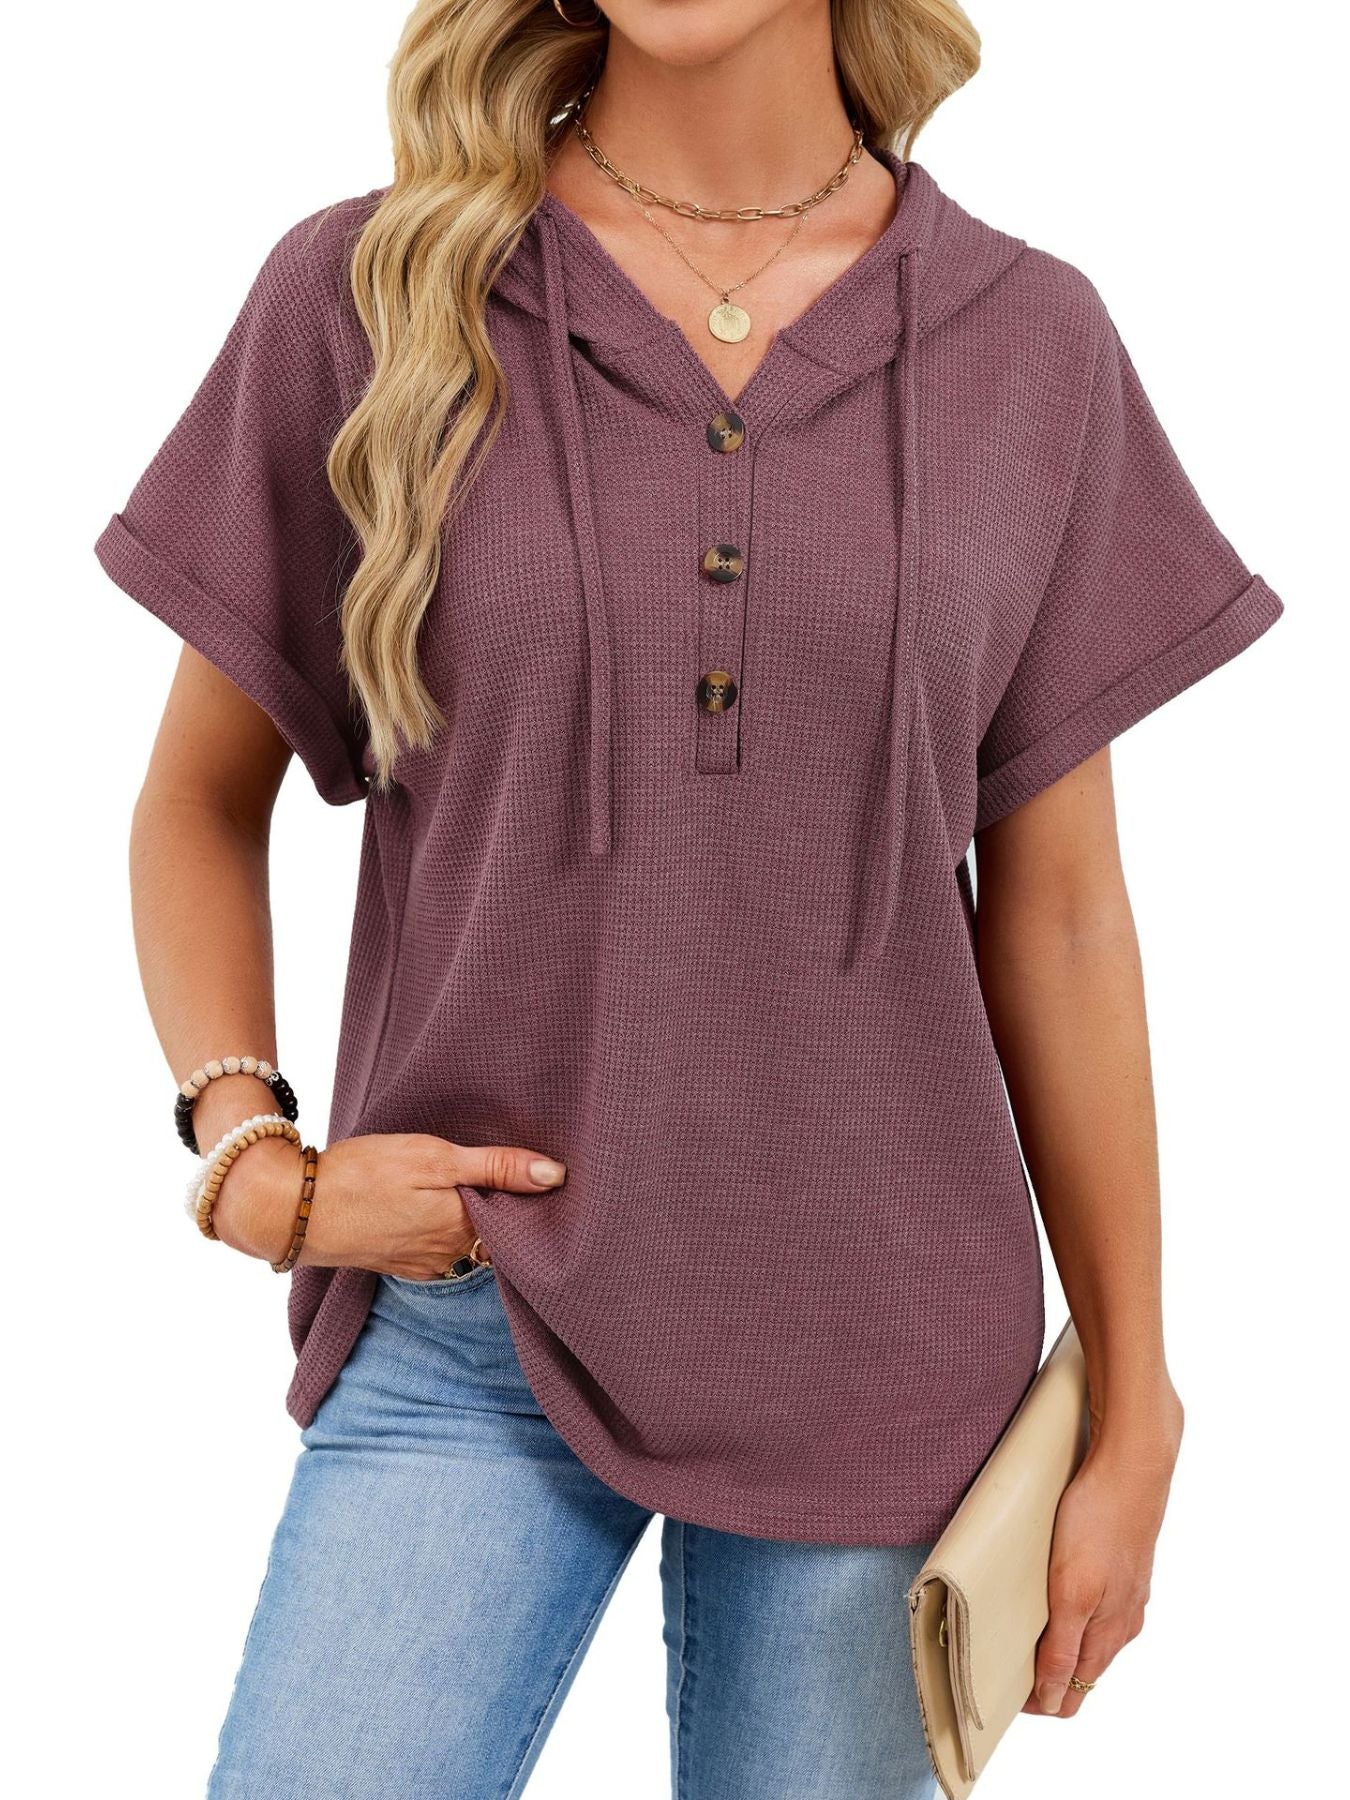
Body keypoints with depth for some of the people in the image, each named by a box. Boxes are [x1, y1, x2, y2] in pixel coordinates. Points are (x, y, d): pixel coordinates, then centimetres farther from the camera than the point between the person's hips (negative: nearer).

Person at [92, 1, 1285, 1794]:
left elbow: (1053, 910, 4)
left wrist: (1133, 1416, 5)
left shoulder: (1030, 346, 0)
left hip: (881, 1360, 1)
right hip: (466, 1326, 0)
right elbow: (199, 798, 7)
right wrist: (246, 1153, -9)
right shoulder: (367, 293, -2)